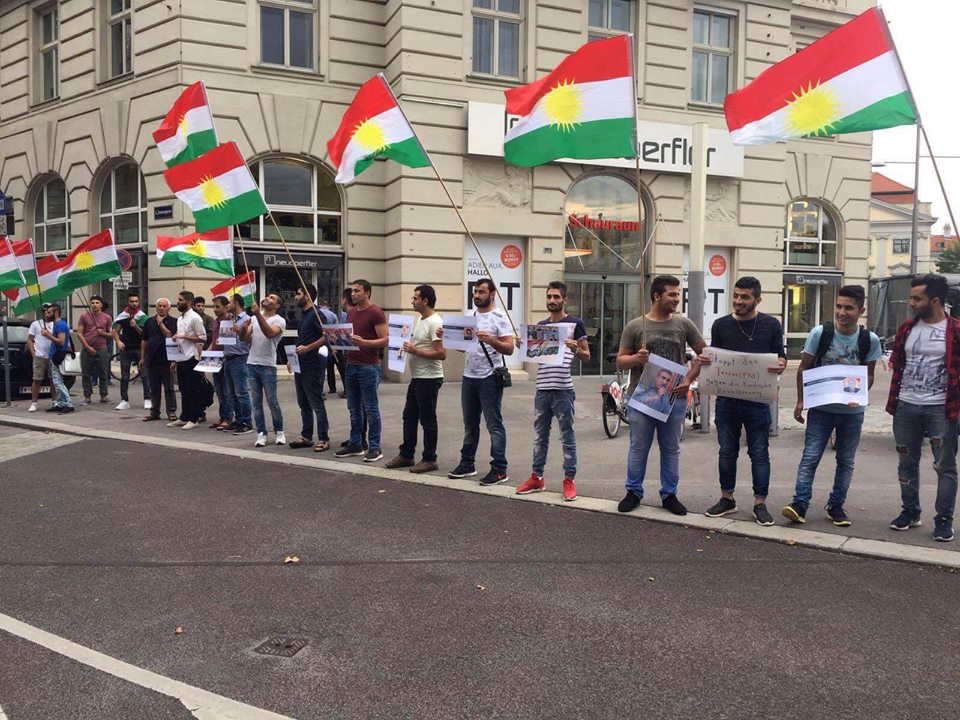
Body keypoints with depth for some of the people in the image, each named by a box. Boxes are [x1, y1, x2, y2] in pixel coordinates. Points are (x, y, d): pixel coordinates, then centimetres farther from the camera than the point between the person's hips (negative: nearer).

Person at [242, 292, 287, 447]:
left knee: (272, 401, -1)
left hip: (268, 366, -5)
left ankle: (279, 432, 14)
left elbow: (269, 333, -25)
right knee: (257, 401, 7)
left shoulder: (279, 320, -4)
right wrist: (244, 329, -14)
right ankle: (261, 434, 13)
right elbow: (246, 339, 7)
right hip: (252, 364, 5)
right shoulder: (254, 317, 14)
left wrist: (258, 314, -32)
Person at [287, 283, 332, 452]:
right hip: (300, 366, 10)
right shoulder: (303, 316, 18)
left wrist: (308, 348, -23)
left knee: (317, 404, -5)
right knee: (304, 404, 13)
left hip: (312, 367, -9)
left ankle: (323, 439, 0)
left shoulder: (315, 314, -10)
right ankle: (306, 437, 21)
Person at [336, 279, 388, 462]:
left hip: (368, 367, -8)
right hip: (351, 365, 8)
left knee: (371, 409, -1)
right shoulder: (351, 312, 13)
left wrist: (364, 342, -27)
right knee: (354, 408, 13)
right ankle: (355, 444, 22)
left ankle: (375, 448, 6)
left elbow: (384, 340, -14)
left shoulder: (376, 313, -10)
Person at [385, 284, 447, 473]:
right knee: (409, 417, 15)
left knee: (427, 420, -1)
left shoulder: (435, 323, -18)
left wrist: (415, 351, -21)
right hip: (416, 378, 10)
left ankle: (429, 459, 10)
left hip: (429, 379, -10)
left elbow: (441, 354, -25)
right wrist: (408, 347, 5)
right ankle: (406, 455, 25)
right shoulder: (419, 320, 13)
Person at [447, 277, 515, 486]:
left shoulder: (500, 318, -8)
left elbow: (509, 349, -14)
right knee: (470, 424, 15)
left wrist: (490, 339, -30)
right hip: (469, 377, 7)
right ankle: (467, 464, 25)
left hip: (489, 378, -7)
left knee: (494, 425, -3)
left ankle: (499, 470, 3)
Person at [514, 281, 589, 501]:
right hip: (542, 389, 5)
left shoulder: (575, 323, -1)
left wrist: (576, 349, -20)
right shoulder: (539, 325, 13)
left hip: (563, 390, -5)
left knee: (567, 436, 3)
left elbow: (587, 357, 1)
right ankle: (536, 477, 21)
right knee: (539, 436, 12)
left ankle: (569, 480, 10)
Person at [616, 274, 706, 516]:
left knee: (671, 449, 11)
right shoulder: (635, 326, 0)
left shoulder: (683, 324, 3)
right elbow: (620, 361, 3)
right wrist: (636, 358, -19)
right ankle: (633, 492, 21)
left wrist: (688, 380, -5)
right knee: (638, 448, 8)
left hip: (674, 397, 1)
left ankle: (669, 494, 23)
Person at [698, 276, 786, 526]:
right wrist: (704, 360, -12)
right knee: (727, 451, 11)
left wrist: (781, 365, -19)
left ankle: (760, 504, 14)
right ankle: (727, 499, 24)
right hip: (727, 399, 2)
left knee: (759, 453, 4)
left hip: (757, 399, -2)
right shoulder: (721, 325, 4)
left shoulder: (771, 325, 0)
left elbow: (780, 357, 4)